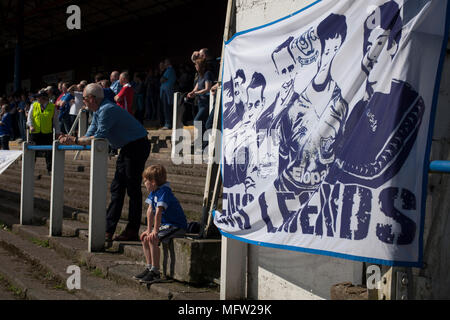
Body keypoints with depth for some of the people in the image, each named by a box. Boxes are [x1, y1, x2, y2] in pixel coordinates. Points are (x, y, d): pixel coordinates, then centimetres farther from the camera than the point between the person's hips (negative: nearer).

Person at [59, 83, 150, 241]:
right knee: (117, 188, 8)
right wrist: (71, 139, -1)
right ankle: (108, 230, 11)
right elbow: (90, 135, 13)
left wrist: (74, 140, -19)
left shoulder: (107, 110, -21)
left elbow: (99, 138, -26)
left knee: (133, 188, -7)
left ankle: (132, 231, -3)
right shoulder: (98, 112, 12)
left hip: (137, 146, -11)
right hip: (127, 148, 11)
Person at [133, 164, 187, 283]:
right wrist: (149, 230, 2)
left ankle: (155, 272, -17)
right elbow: (150, 211, 5)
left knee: (153, 239, -25)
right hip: (166, 224, 10)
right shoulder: (154, 191, 6)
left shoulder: (164, 191, -22)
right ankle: (149, 268, 13)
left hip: (177, 226, -10)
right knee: (145, 238, 8)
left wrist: (155, 231, -28)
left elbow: (158, 212, -27)